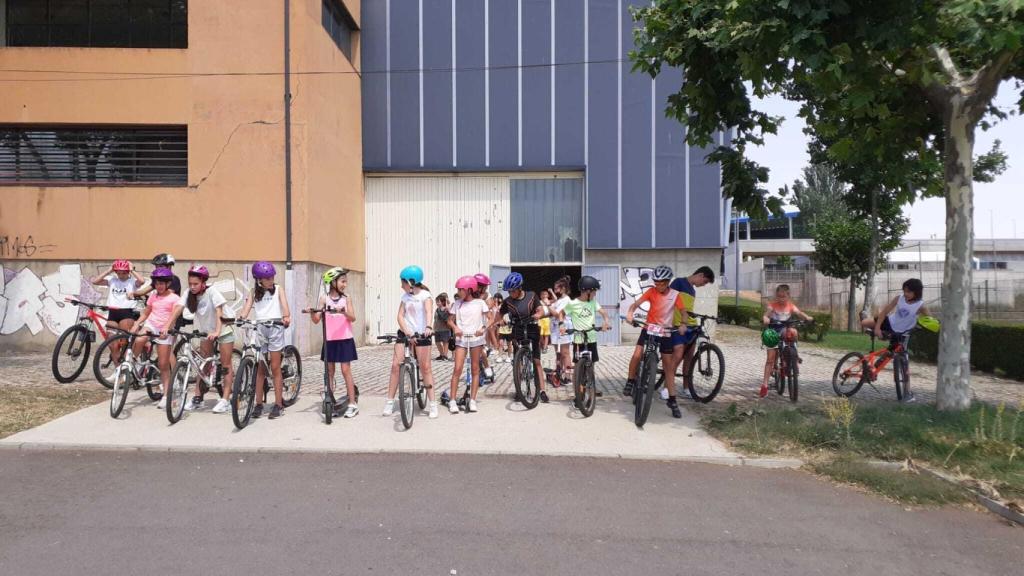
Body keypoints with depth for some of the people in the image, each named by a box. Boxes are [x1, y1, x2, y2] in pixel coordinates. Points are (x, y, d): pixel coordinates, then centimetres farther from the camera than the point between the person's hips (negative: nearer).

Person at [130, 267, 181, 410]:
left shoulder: (174, 298, -4)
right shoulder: (153, 296, 10)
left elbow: (174, 315, -19)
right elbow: (145, 313, 16)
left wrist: (166, 328, -36)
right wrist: (136, 324, -2)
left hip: (165, 331, -3)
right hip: (150, 324, 3)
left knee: (163, 364, -2)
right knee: (139, 340, -34)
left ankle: (165, 395, 6)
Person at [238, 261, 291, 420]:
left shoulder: (277, 289, 6)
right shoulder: (254, 291, 11)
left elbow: (284, 304, -8)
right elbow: (247, 307, 0)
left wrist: (286, 317, -29)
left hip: (275, 327, -2)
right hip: (259, 328, 2)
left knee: (275, 368, -1)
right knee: (260, 368, 5)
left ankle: (278, 404, 4)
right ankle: (259, 403, 12)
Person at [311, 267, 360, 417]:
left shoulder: (346, 298, 1)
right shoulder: (324, 298, 2)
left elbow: (353, 318, -11)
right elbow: (316, 320, -1)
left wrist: (344, 312, -31)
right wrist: (311, 313, -22)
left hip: (345, 339, -1)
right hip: (329, 340, 2)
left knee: (346, 370, -2)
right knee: (329, 371, 8)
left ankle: (353, 404, 5)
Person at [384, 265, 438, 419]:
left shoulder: (425, 295, -6)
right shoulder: (405, 296, 8)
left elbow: (429, 311, -24)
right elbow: (400, 316, 0)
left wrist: (428, 327, -44)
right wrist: (406, 331, -17)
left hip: (421, 334, -4)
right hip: (405, 333, 4)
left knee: (425, 368, -2)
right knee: (395, 365, -4)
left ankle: (432, 404, 5)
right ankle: (390, 401, 6)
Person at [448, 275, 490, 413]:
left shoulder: (480, 303, 0)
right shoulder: (457, 304, 7)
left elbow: (490, 318, 0)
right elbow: (450, 320, 11)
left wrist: (483, 328, -17)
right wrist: (455, 327, -9)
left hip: (476, 338, -1)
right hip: (461, 338, 1)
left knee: (475, 369, 5)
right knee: (457, 369, -8)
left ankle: (472, 400, 11)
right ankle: (453, 401, -3)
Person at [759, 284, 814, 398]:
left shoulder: (790, 305, 4)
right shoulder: (772, 304, -3)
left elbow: (798, 312, -11)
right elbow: (766, 313, -19)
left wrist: (807, 317, -32)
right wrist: (765, 319, -42)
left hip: (785, 330, 3)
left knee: (793, 332, -32)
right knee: (770, 358, -8)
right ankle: (764, 385, -6)